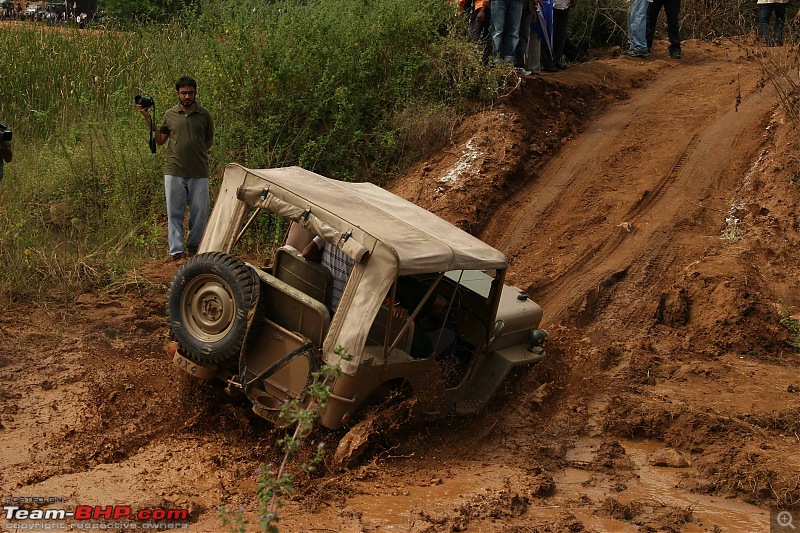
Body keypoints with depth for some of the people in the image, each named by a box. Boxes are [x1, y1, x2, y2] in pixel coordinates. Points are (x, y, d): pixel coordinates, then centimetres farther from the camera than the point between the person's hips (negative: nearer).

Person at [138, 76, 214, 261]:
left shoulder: (204, 115, 7)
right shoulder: (170, 114, 8)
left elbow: (209, 142, 15)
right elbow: (159, 140, 14)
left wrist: (194, 150, 4)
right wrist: (147, 117, 7)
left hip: (199, 172, 0)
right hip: (174, 171, 0)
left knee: (200, 212, 3)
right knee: (174, 212, 2)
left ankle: (193, 246, 21)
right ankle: (177, 250, 8)